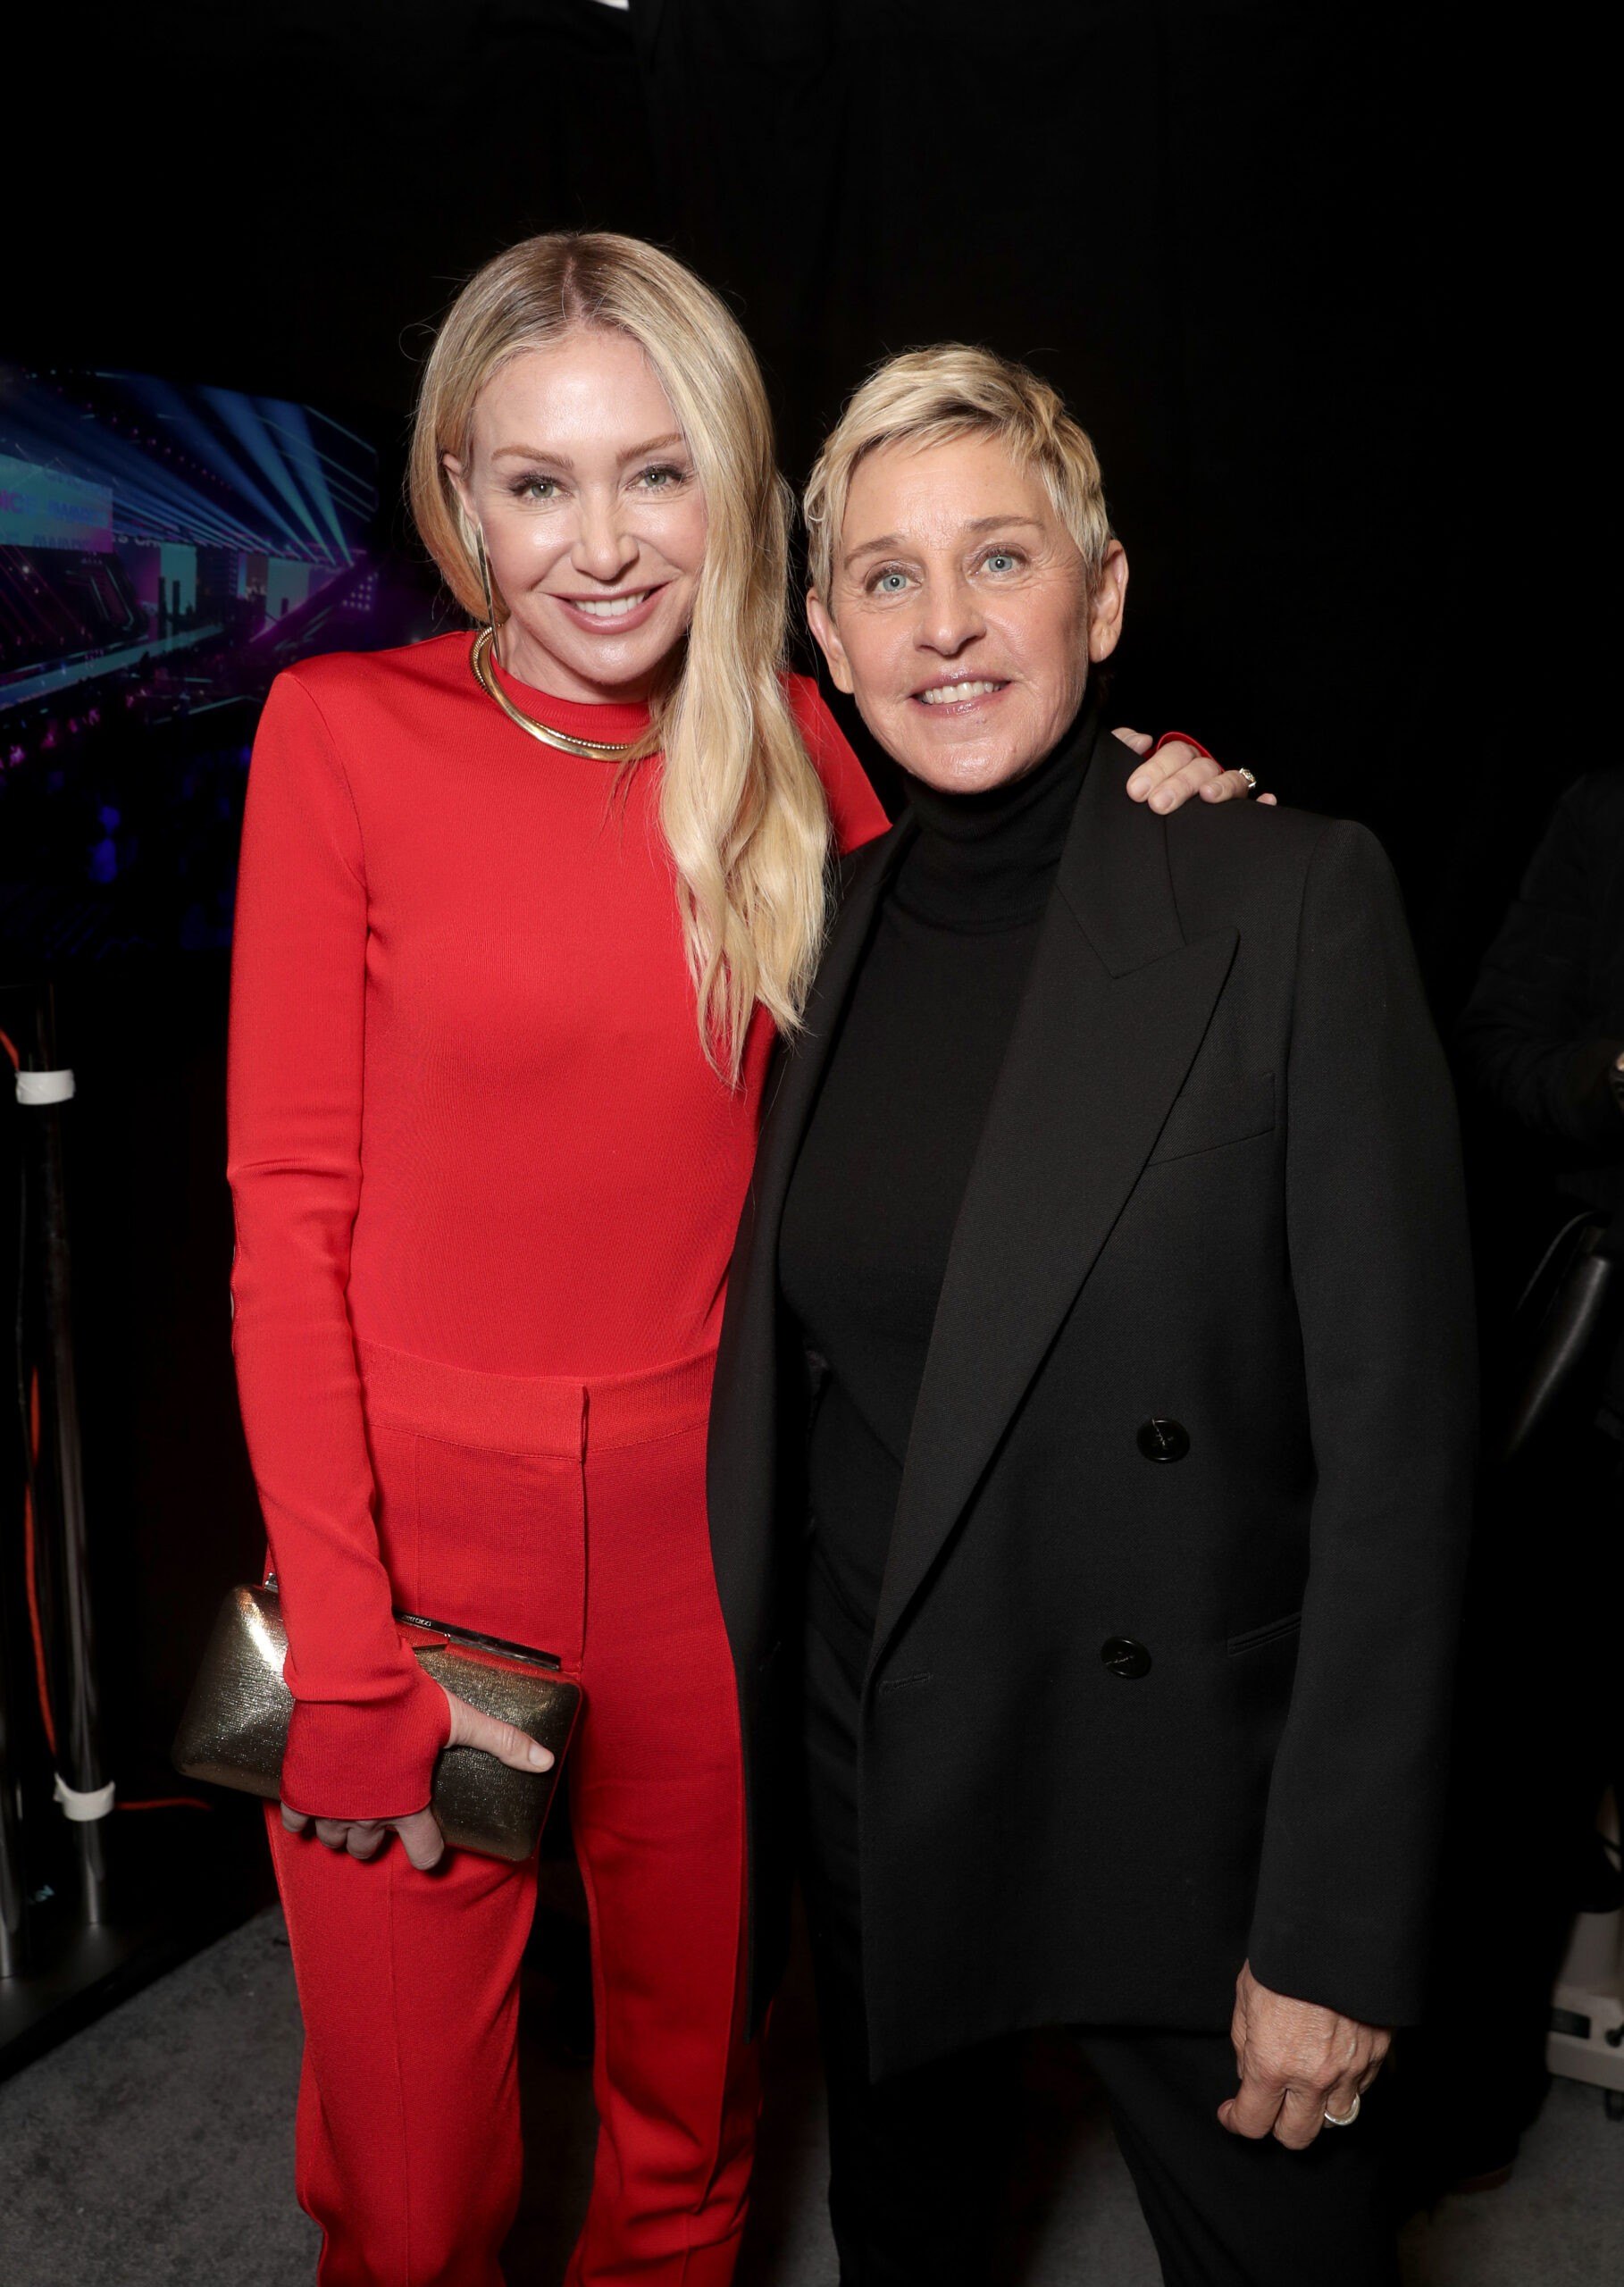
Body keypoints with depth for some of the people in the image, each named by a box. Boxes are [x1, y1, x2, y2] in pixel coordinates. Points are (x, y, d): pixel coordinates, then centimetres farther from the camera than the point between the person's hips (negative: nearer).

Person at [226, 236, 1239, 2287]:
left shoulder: (785, 743, 3)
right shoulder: (345, 733, -7)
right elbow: (289, 1208, -8)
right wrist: (344, 1645, -12)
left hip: (712, 1524, 3)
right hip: (419, 1522, -2)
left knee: (691, 2114, 21)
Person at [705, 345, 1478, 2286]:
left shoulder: (1295, 905, -15)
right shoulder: (820, 929, -1)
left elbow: (1395, 1447, -16)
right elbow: (776, 1380, 7)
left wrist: (1336, 1929, -15)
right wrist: (747, 1738, 8)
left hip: (1177, 1811, -4)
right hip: (861, 1780, 5)